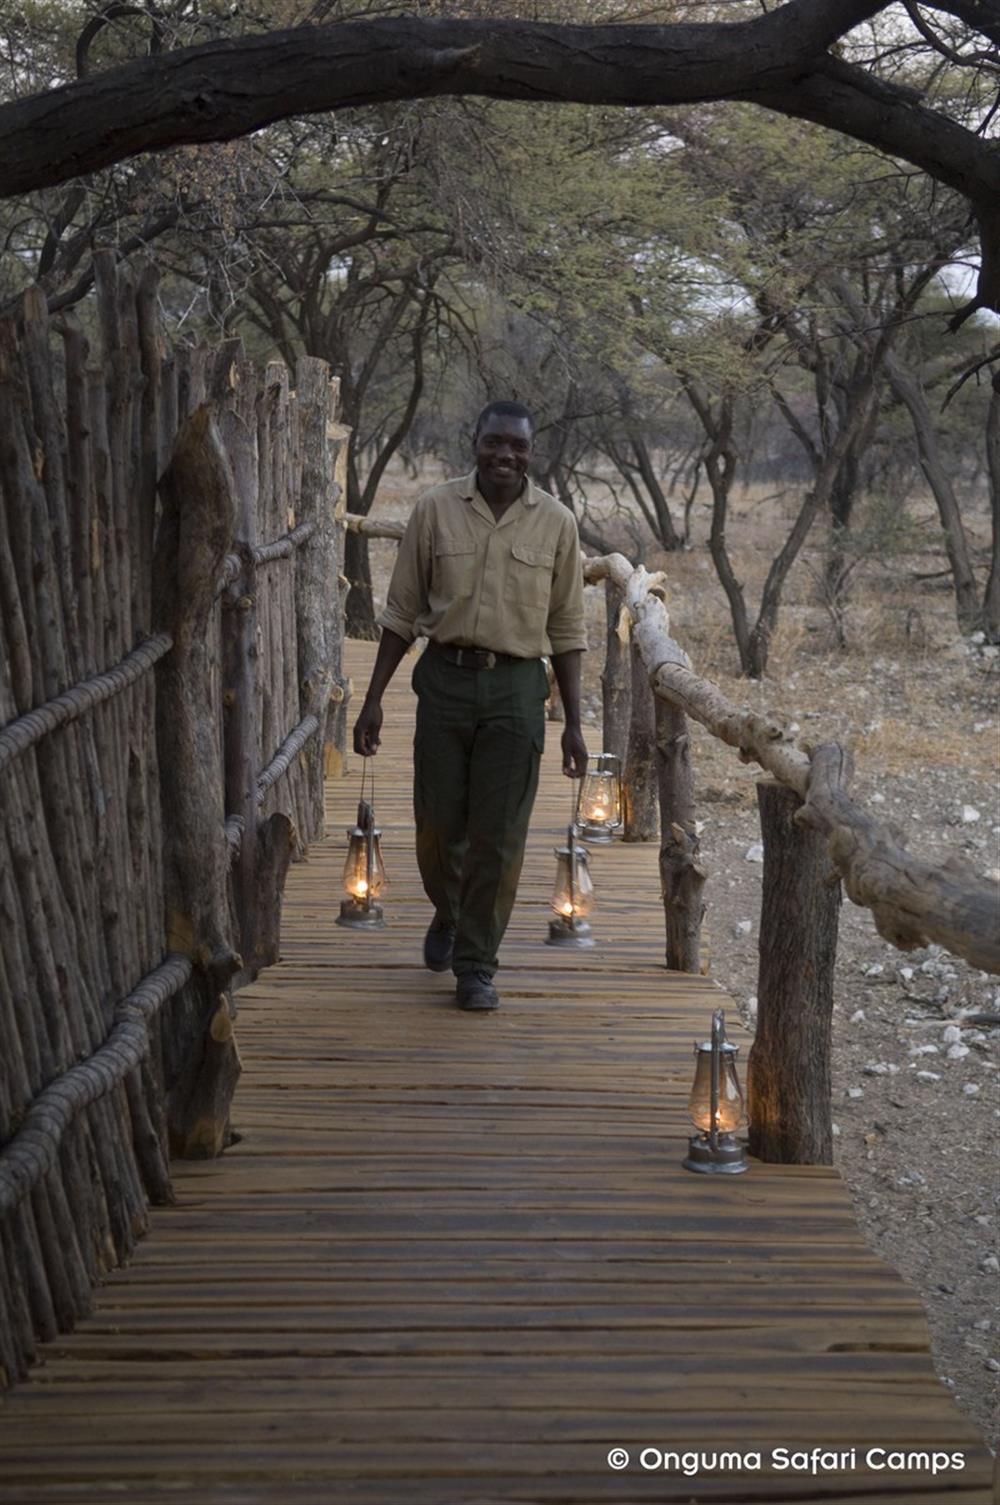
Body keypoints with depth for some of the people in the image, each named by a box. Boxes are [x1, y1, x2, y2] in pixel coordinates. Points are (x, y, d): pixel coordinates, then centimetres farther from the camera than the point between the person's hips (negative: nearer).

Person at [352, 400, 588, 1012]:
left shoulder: (556, 522, 0)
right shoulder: (435, 510, 1)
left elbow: (567, 629, 5)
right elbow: (403, 612, 6)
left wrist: (574, 723, 1)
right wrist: (374, 699, 2)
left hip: (516, 688, -1)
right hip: (445, 679, 1)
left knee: (499, 836, 0)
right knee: (439, 824, 8)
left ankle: (477, 964, 14)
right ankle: (448, 914, 39)